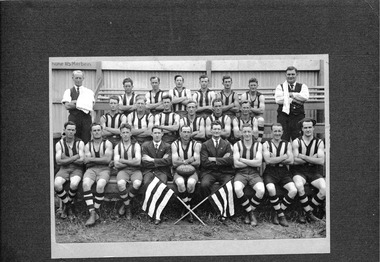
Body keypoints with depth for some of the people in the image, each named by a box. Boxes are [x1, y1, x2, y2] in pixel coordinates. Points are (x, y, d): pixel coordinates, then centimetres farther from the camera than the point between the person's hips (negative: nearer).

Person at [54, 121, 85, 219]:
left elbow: (81, 161, -10)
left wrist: (66, 159, -10)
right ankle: (69, 206, -6)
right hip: (64, 169, 2)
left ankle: (67, 206, -5)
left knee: (74, 184, -34)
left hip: (76, 169, -2)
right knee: (57, 184, -29)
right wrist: (75, 157, -11)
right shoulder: (59, 144, 3)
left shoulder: (79, 143, 0)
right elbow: (58, 161, -7)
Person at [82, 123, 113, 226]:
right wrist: (101, 159, -4)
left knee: (100, 185, -35)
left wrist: (92, 159, -4)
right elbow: (86, 161, 3)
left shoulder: (107, 144, 8)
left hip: (104, 169, -2)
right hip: (91, 169, 2)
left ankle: (96, 210, -17)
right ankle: (92, 214, -33)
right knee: (85, 184, -32)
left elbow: (107, 160, -7)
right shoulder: (88, 145, 16)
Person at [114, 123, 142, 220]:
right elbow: (116, 164, -1)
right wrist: (131, 162, -6)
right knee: (121, 183, -34)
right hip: (123, 171, 0)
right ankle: (128, 207, -13)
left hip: (135, 171, 0)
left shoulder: (136, 146, 6)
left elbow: (138, 162, -8)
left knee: (137, 183, -34)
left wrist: (123, 160, -6)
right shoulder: (117, 147, 9)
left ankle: (125, 204, -9)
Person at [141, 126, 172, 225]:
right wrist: (160, 161, -4)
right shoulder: (145, 145, 13)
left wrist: (152, 160, -7)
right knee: (147, 183, -33)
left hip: (162, 171, 0)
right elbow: (144, 162, 1)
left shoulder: (167, 146, 13)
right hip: (149, 171, 1)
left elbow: (168, 161, -4)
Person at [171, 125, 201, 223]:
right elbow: (174, 163, -10)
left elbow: (197, 163, -10)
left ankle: (186, 208, -11)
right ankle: (188, 209, -17)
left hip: (192, 172, 0)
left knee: (191, 183, -33)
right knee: (180, 183, -34)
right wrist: (190, 160, -13)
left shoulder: (196, 144, 1)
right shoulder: (175, 144, 1)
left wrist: (183, 161, -10)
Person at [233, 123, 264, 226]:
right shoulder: (237, 145, 5)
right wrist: (252, 162, -5)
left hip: (254, 173, 1)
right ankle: (251, 213, -10)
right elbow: (236, 164, -6)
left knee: (261, 190, -29)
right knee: (237, 189, -33)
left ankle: (249, 212, -4)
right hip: (241, 173, -1)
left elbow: (259, 163, -7)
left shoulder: (258, 145, 7)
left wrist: (242, 160, -7)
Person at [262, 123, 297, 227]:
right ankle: (281, 215, -14)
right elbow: (268, 160, -10)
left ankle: (277, 213, -5)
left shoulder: (287, 144, 13)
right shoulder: (266, 144, 6)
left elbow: (291, 161, -1)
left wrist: (275, 159, -8)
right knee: (271, 189, -34)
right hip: (270, 172, -3)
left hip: (284, 172, 3)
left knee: (293, 190, -24)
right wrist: (284, 157, -5)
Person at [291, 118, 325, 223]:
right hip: (299, 171, -2)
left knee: (325, 189, -25)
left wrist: (303, 156, -10)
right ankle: (309, 213, -13)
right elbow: (295, 160, -9)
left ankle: (306, 212, -6)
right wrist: (312, 159, -9)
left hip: (314, 172, 2)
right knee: (299, 186, -35)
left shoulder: (319, 142, 6)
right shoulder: (296, 142, 2)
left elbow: (321, 161, -8)